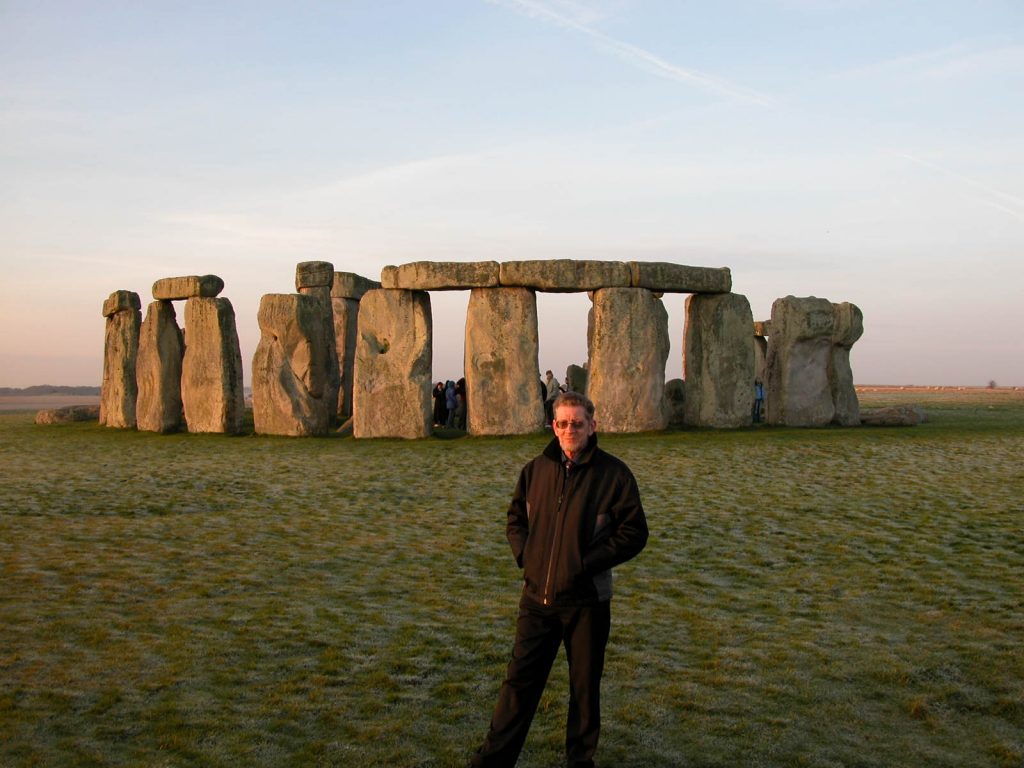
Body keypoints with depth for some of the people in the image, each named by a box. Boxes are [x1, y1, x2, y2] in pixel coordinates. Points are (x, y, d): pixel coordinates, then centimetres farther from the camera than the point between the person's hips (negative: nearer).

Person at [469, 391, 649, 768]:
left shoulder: (613, 474, -10)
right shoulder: (536, 469, 3)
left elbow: (634, 532, -9)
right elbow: (515, 518, 17)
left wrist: (587, 563, -14)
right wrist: (525, 555, 1)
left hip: (587, 599, -3)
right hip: (537, 595, 3)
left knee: (585, 685, 13)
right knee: (520, 680, 8)